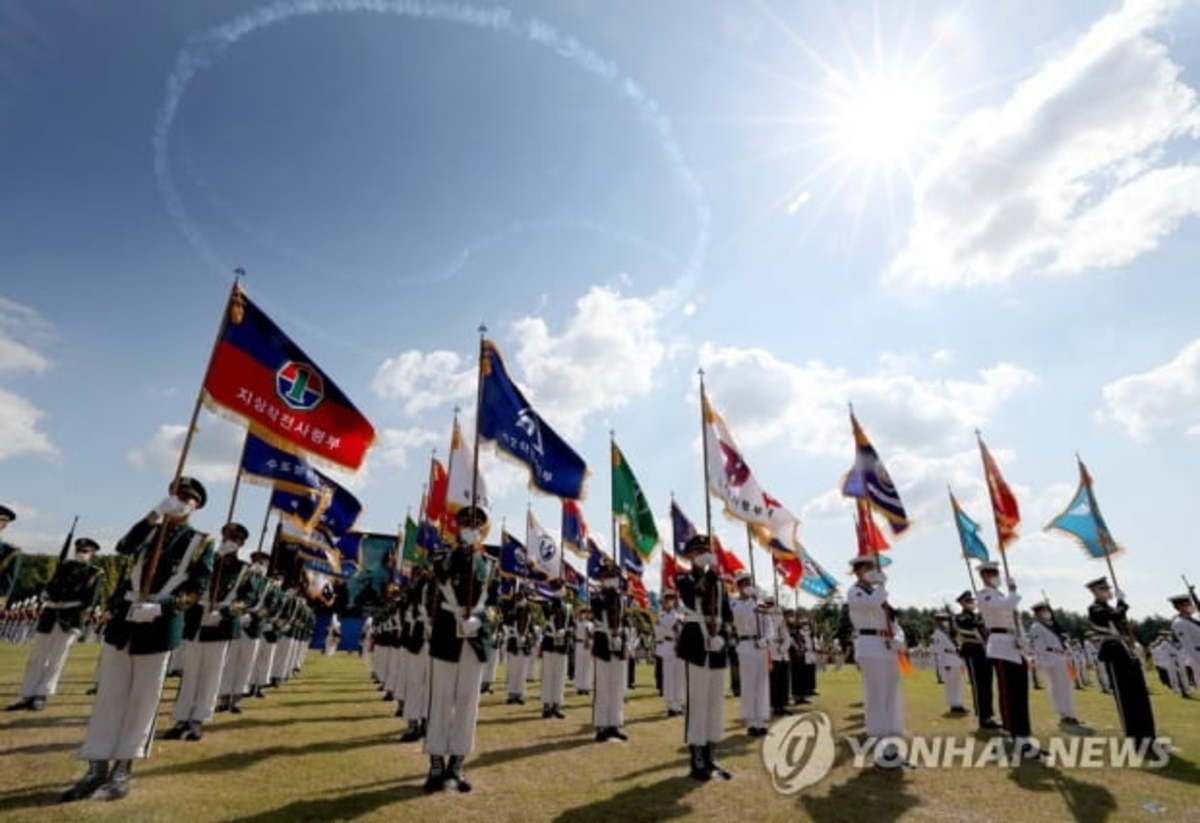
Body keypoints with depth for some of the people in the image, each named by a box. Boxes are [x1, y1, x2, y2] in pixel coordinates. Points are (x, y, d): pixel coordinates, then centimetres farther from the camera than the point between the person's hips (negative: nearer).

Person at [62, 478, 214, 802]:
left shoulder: (201, 542, 1)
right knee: (109, 695, 8)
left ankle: (122, 771, 15)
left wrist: (161, 607, -19)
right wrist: (156, 513, -20)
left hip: (159, 629, -3)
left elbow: (198, 589, -5)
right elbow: (123, 548, -11)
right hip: (123, 621, 3)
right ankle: (97, 769, 19)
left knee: (142, 699, 3)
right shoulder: (151, 530, 12)